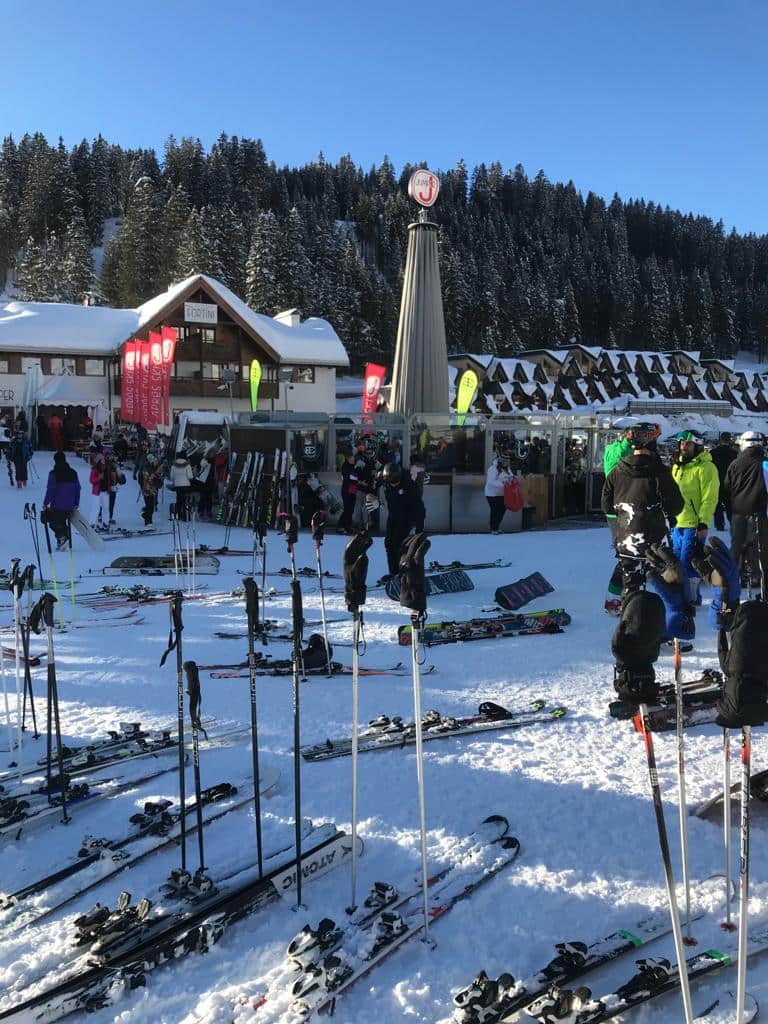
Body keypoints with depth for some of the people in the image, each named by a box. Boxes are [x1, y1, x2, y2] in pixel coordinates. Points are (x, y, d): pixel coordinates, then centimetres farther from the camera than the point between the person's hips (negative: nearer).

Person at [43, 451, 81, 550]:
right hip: (69, 506, 5)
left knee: (54, 523, 4)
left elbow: (50, 490, -12)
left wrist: (45, 503, -3)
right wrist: (76, 503, 18)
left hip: (57, 506, -5)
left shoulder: (53, 473, -10)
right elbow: (78, 488, 10)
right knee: (63, 523, 17)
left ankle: (62, 537, -19)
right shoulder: (73, 473, 6)